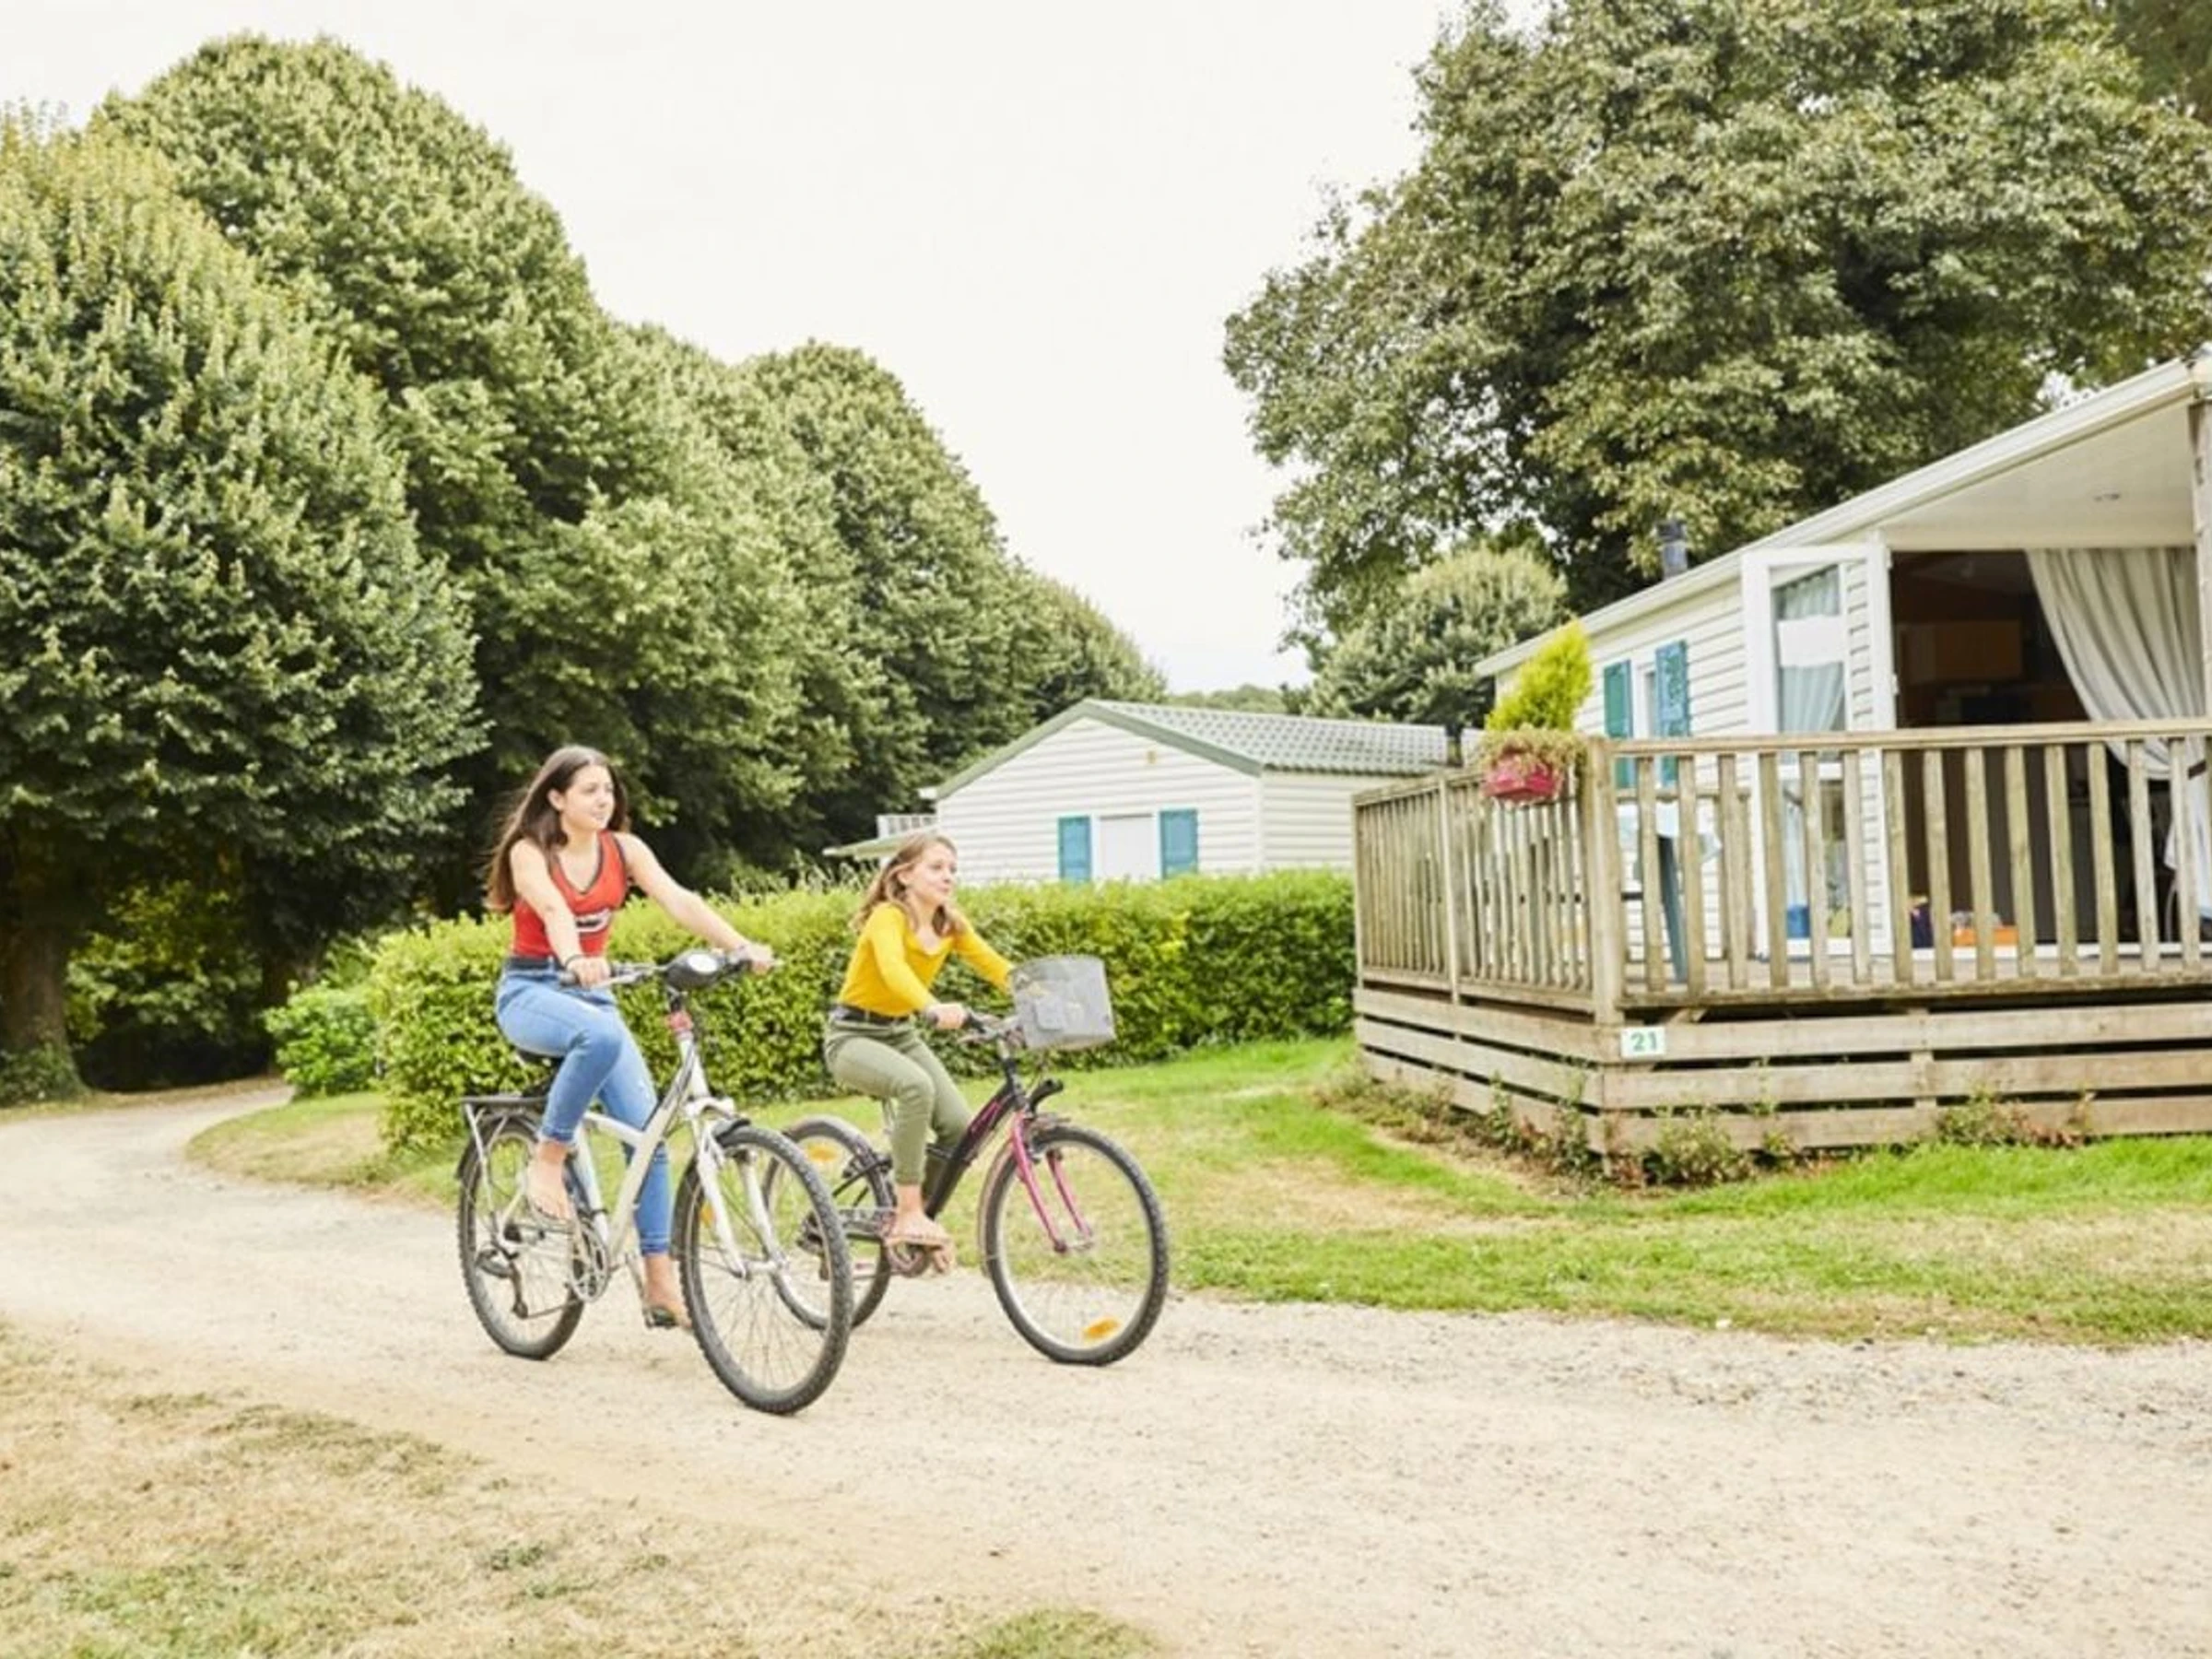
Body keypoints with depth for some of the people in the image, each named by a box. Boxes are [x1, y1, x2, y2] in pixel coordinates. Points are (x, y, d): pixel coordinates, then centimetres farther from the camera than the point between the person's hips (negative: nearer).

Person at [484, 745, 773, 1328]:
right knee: (601, 1036, -40)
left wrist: (742, 946, -34)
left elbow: (679, 900, -17)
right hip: (531, 991, -4)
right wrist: (574, 960, -53)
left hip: (592, 992, 4)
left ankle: (661, 1284, -6)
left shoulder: (623, 849, -1)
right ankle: (548, 1162, -19)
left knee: (648, 1131, -10)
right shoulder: (529, 852, -11)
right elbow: (554, 910, -32)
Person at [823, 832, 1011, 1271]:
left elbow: (997, 967, -10)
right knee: (915, 1085, -36)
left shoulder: (951, 925, 0)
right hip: (853, 1035, -7)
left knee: (958, 1123, -14)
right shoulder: (888, 917, -21)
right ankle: (908, 1214, -26)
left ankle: (921, 1219, 9)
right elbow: (893, 968, -41)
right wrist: (933, 1009, -59)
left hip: (902, 1034, 7)